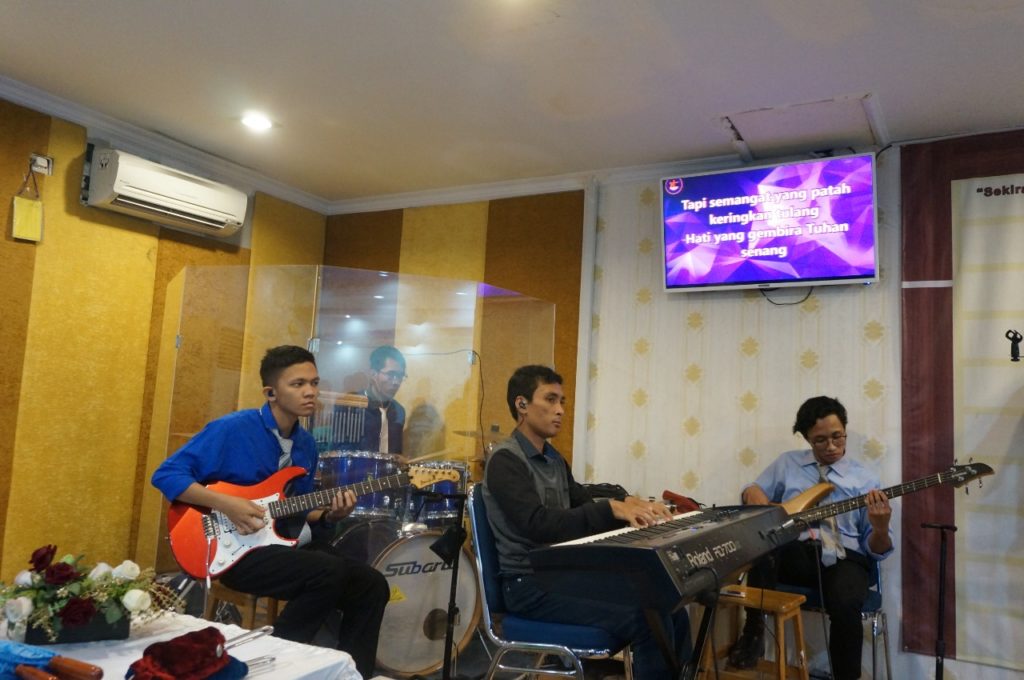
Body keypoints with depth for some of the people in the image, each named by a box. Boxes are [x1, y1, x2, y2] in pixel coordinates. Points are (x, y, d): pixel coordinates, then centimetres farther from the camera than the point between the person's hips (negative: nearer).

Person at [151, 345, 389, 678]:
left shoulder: (306, 444, 9)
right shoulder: (233, 428, -13)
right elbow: (166, 475, -13)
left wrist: (328, 514, -4)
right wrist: (226, 504, -23)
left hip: (284, 543, 7)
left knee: (372, 586, -6)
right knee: (330, 571, -28)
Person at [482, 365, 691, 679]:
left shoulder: (554, 460, 15)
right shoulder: (505, 460, -13)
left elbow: (585, 507, 10)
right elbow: (538, 524, -26)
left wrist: (630, 506, -11)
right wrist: (612, 509, -31)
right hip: (530, 585, -9)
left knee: (672, 611, -3)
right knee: (649, 619, -23)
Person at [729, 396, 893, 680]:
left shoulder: (865, 479, 8)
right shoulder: (787, 463, 14)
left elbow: (877, 550, 6)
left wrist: (880, 528, -18)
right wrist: (754, 493, -7)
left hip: (842, 558, -1)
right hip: (794, 553, 1)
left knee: (845, 605, -34)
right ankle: (754, 630, -16)